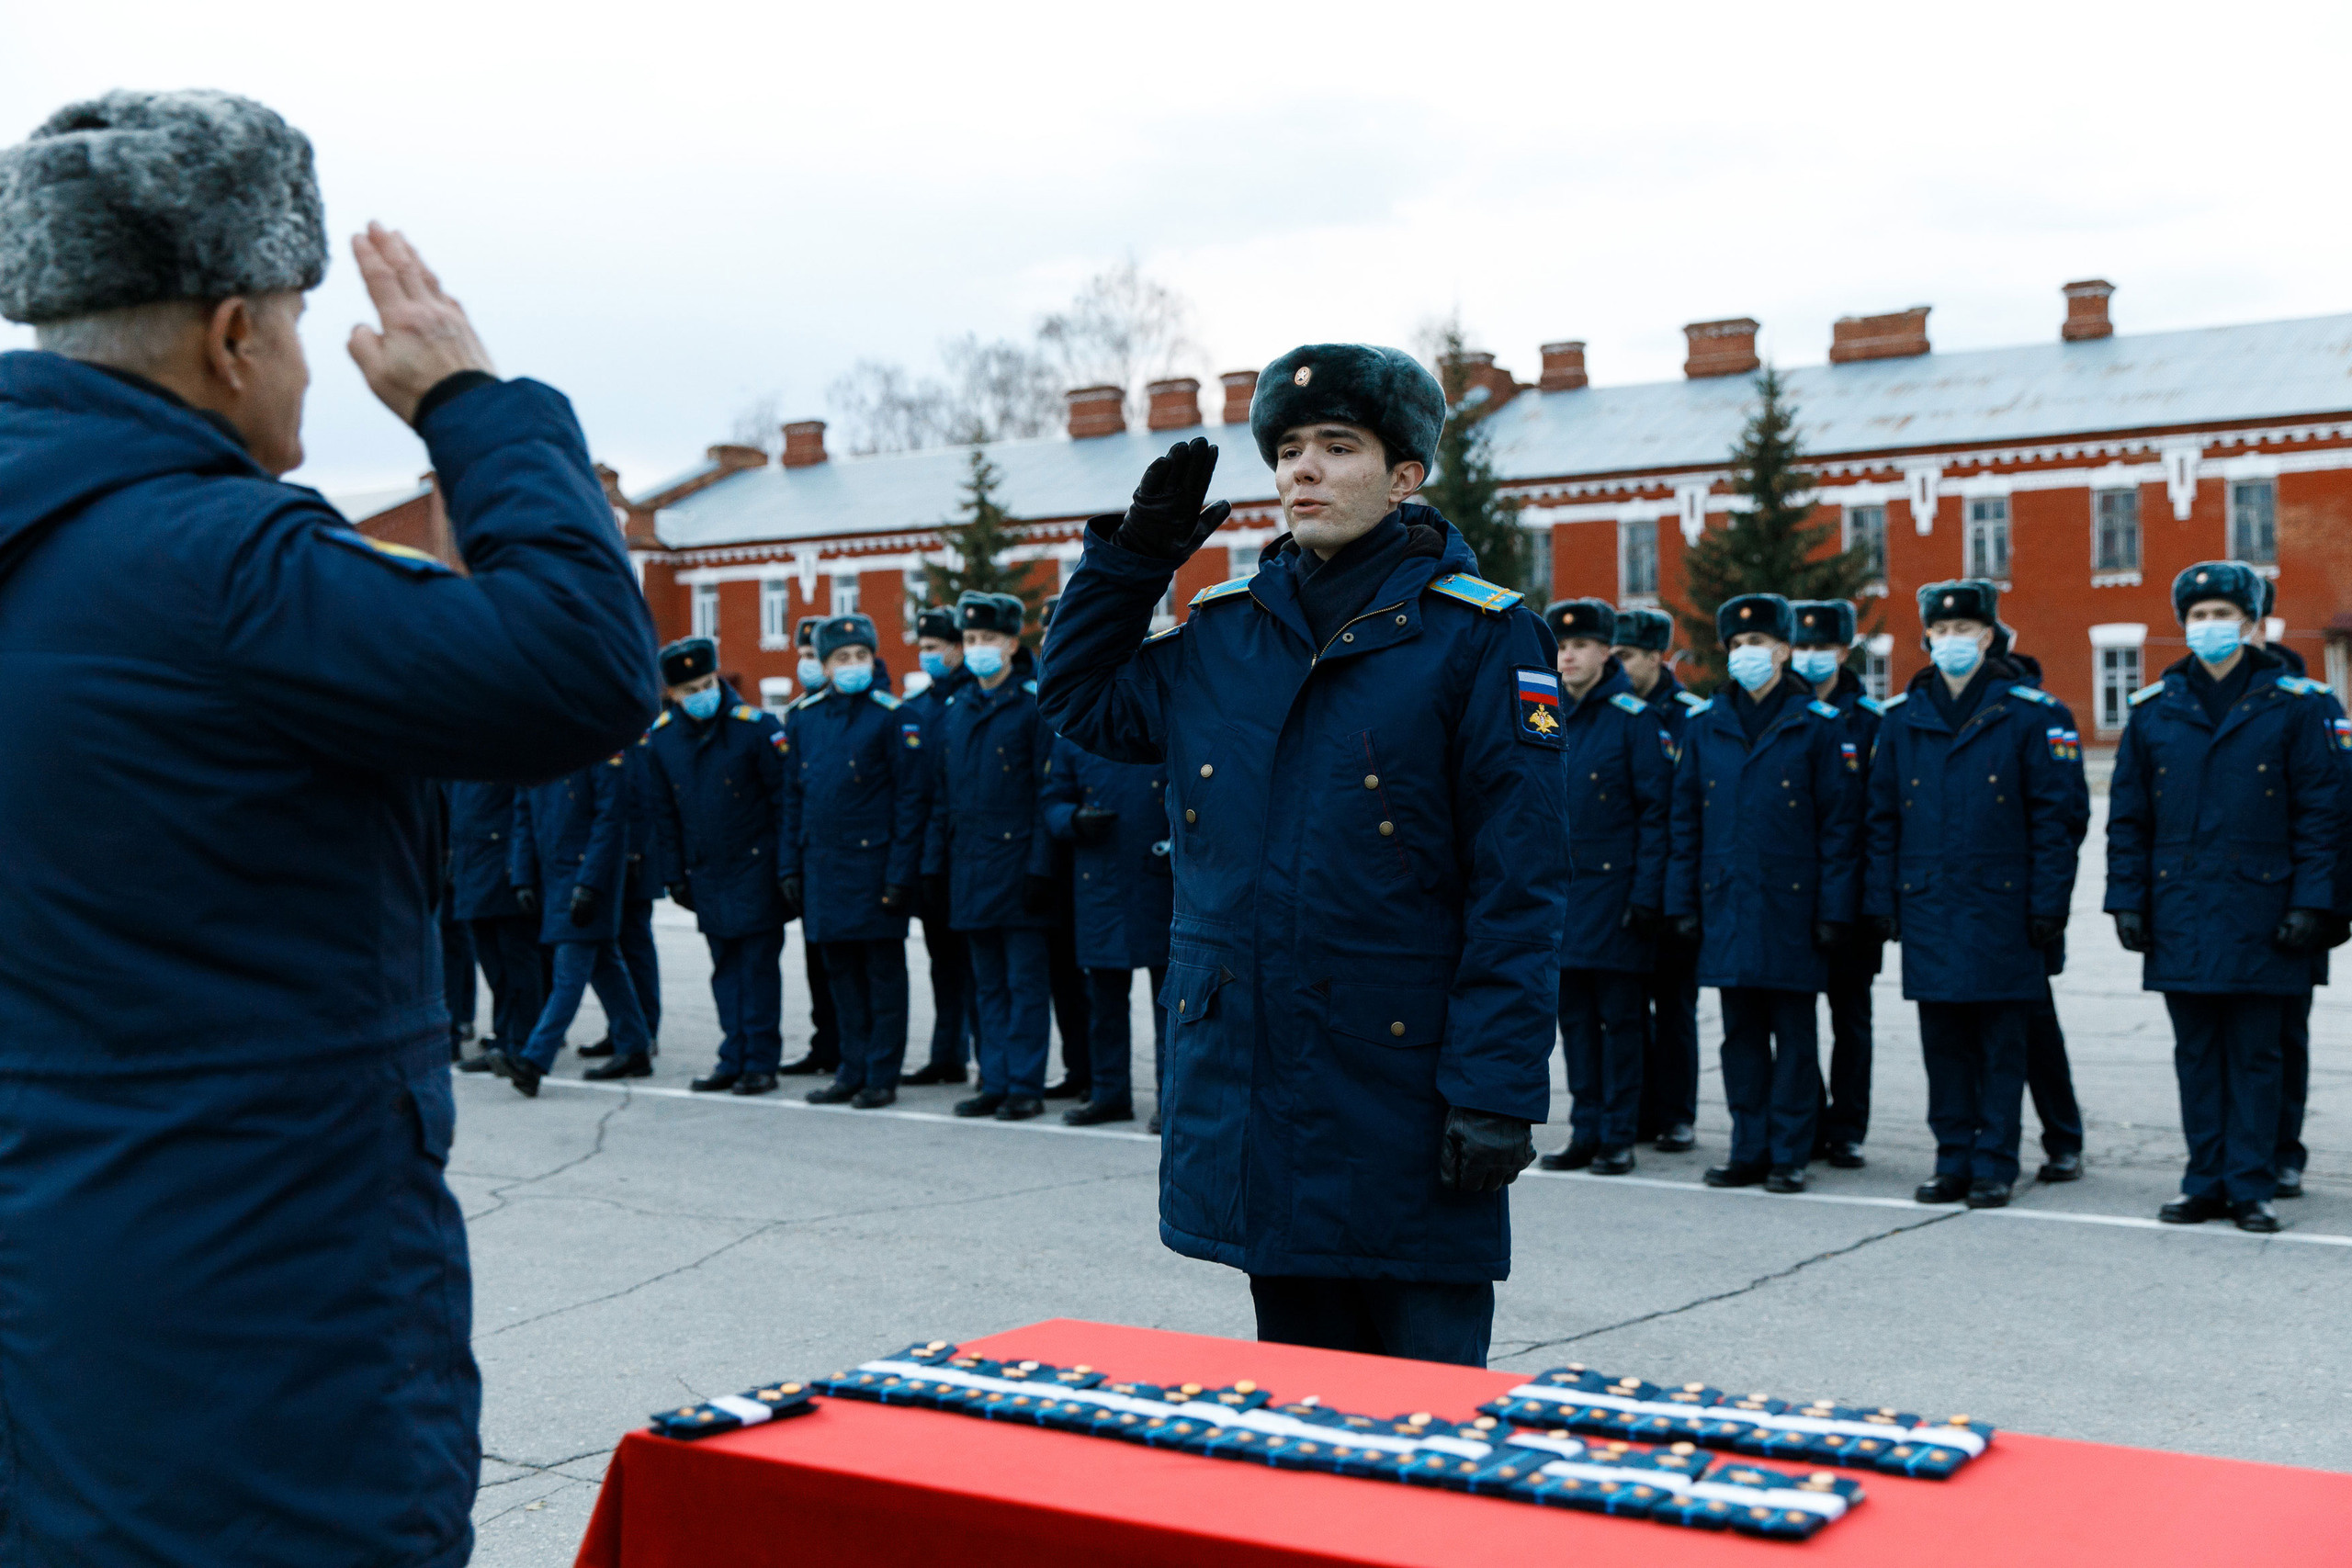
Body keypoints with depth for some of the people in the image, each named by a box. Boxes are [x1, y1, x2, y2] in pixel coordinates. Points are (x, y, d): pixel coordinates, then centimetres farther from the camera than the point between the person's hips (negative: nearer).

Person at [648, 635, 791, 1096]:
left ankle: (761, 1062, 6)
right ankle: (733, 1060, 18)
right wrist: (675, 876, 9)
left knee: (758, 966, -1)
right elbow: (664, 814, 11)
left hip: (755, 869, -4)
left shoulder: (756, 726, -11)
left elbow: (784, 800, -7)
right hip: (706, 876, 4)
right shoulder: (661, 736, 2)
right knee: (725, 970, 10)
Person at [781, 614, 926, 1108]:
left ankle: (882, 1076, 9)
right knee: (841, 973, 11)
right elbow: (792, 798, 13)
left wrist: (900, 874, -12)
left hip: (874, 863, -5)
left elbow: (909, 801, -7)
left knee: (883, 972, 2)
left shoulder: (892, 717, -5)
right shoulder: (802, 718, 9)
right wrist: (790, 866, 7)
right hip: (822, 867, 5)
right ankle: (852, 1071, 20)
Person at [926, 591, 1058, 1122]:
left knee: (1024, 983, 0)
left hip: (1016, 864, -6)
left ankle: (1025, 1087, 5)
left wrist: (1040, 867, -15)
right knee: (989, 984, 11)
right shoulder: (954, 710, 13)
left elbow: (1048, 792, -10)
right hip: (969, 869, 6)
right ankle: (995, 1083, 17)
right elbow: (943, 795, 17)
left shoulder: (1035, 704, -6)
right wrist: (935, 862, 11)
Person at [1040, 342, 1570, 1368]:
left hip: (1400, 1083, -5)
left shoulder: (1481, 636, -6)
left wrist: (1497, 1090, -15)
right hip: (1247, 1083, 5)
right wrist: (1134, 551, 12)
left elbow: (1519, 887, -10)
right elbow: (1080, 701, 24)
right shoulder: (1222, 631, 10)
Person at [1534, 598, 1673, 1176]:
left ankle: (1618, 1138, 8)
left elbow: (1656, 811, -8)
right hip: (1559, 887, 6)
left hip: (1614, 886, -5)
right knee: (1574, 1015, 9)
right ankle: (1586, 1133, 17)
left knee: (1618, 1016, 1)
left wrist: (1646, 892, -14)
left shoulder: (1634, 718, -6)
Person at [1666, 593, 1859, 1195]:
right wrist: (1683, 903, 6)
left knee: (1793, 1033, 3)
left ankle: (1789, 1155, 10)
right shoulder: (1705, 726, 9)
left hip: (1791, 903, -3)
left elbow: (1839, 822, -2)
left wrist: (1833, 910, -7)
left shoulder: (1819, 724, -1)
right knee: (1741, 1032, 8)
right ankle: (1749, 1151, 16)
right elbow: (1686, 819, 11)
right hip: (1727, 904, 3)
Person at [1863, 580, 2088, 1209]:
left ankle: (1994, 1164, 11)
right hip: (1929, 910, 3)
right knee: (1943, 1042, 8)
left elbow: (2060, 815, -3)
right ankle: (1953, 1161, 18)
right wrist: (1882, 900, 7)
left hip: (2002, 909, -3)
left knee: (2001, 1044, 3)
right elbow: (1883, 819, 13)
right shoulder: (1902, 718, 10)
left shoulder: (2033, 714, -1)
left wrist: (2048, 903, -9)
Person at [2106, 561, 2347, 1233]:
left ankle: (2250, 1187, 10)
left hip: (2261, 914, -2)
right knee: (2196, 1053, 8)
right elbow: (2127, 816, 9)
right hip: (2181, 916, 2)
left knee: (2255, 1056, 3)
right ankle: (2205, 1182, 16)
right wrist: (2127, 899, 3)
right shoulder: (2152, 709, 7)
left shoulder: (2292, 705, 1)